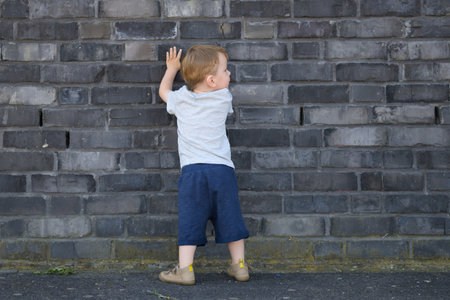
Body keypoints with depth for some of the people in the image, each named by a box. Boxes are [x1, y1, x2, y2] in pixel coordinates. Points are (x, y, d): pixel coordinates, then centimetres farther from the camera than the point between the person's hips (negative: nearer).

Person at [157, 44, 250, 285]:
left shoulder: (181, 99, 8)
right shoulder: (223, 98, 5)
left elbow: (163, 91, 30)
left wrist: (172, 68, 44)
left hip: (192, 170, 0)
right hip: (222, 169, 0)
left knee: (189, 220, 1)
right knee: (229, 218, 10)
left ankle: (185, 269, -3)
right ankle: (239, 266, 18)